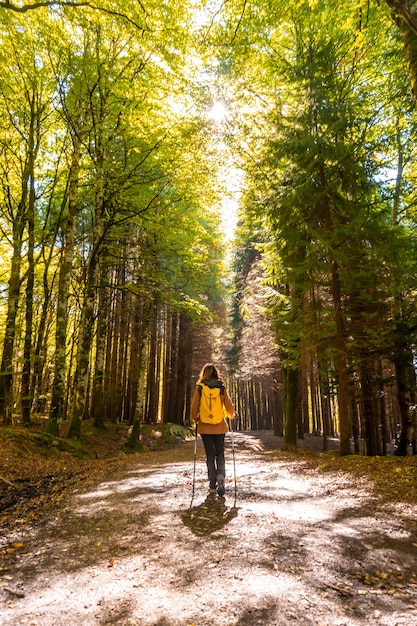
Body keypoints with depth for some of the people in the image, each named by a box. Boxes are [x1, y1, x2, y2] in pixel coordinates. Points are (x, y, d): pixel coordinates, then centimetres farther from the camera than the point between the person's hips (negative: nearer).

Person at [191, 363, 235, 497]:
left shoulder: (199, 388, -5)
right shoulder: (221, 388, -3)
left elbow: (194, 407, -4)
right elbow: (229, 406, 0)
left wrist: (195, 419, 15)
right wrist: (231, 416, 21)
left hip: (205, 427, 0)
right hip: (219, 427, 0)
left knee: (210, 456, 10)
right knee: (220, 454, 13)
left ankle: (212, 485, 12)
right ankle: (220, 476, -9)